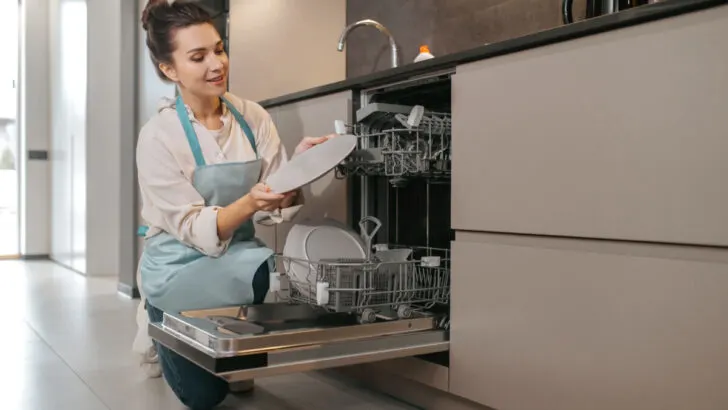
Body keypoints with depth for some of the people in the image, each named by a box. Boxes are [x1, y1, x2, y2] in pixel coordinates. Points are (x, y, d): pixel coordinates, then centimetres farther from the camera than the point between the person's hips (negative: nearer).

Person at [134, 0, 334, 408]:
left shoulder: (253, 116, -5)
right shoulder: (159, 136, -17)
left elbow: (282, 204, -10)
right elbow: (195, 229, -22)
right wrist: (250, 203, -40)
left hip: (237, 258, 4)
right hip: (179, 268, -4)